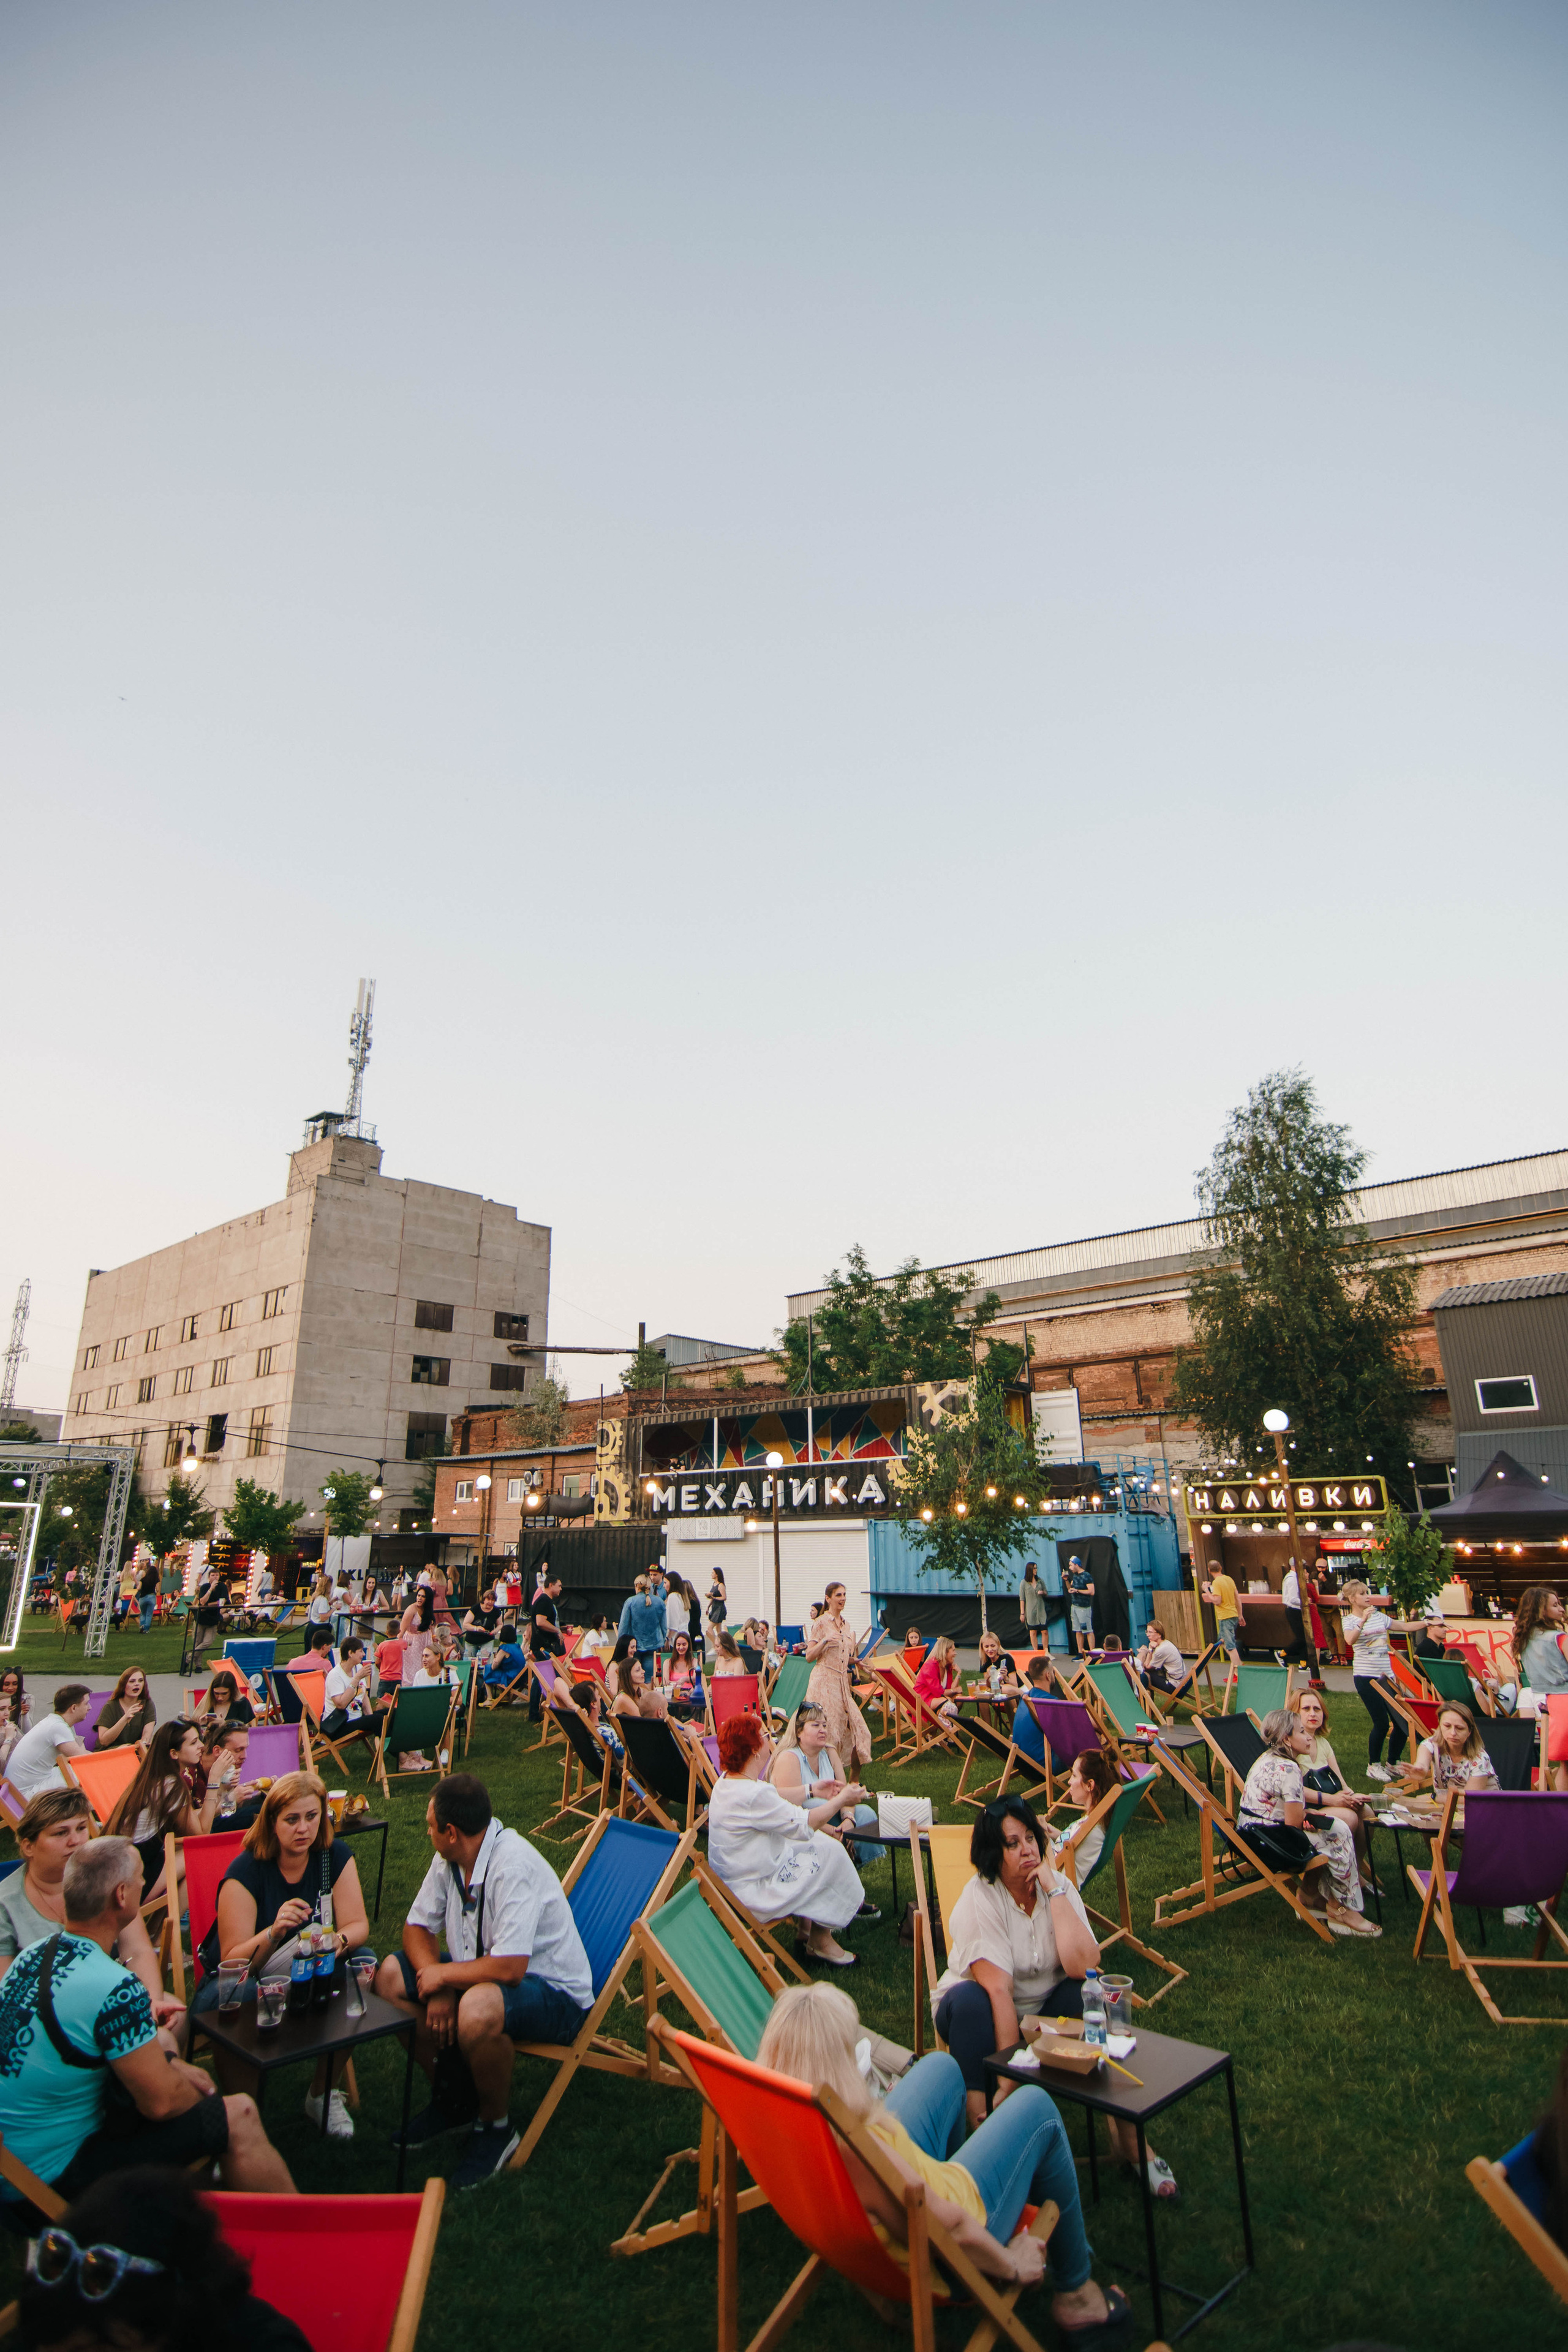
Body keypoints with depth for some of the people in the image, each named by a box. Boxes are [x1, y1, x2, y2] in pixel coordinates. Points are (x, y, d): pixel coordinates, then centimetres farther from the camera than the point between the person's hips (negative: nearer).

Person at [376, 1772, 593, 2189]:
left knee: (477, 2010, -36)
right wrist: (438, 1990, -11)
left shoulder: (514, 1866, -29)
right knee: (390, 1976, -4)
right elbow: (417, 1927, 6)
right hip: (479, 1973, 8)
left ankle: (497, 2128, -6)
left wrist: (443, 1975, -19)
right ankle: (451, 2095, 12)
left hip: (556, 1994, -8)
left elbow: (510, 1968, -34)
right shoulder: (449, 1859, -3)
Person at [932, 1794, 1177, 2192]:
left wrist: (1055, 1891, -26)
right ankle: (980, 2129, -29)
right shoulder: (980, 1897, -21)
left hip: (1046, 2010, 3)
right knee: (969, 2001, -36)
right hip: (986, 2012, -3)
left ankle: (1128, 2137, -16)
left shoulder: (1059, 1885, -10)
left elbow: (1082, 1966, -24)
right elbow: (998, 1989, -28)